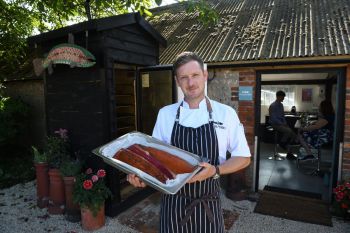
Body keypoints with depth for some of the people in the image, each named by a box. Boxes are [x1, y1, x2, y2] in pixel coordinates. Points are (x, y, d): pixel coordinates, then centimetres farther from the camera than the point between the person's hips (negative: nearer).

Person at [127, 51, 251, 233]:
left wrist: (216, 170, -20)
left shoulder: (226, 113, -7)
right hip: (173, 203, 1)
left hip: (208, 205, 0)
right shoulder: (165, 114, -3)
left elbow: (243, 158, -2)